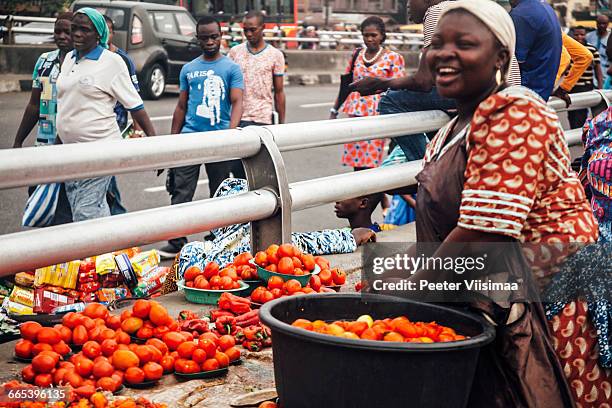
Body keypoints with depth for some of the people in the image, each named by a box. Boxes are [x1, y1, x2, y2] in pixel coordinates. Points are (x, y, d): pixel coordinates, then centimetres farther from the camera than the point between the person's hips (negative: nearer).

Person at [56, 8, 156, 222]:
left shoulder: (111, 62, -7)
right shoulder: (69, 58, 12)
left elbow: (135, 105, -7)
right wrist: (59, 138, 25)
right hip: (70, 149, 7)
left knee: (86, 212, -12)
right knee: (97, 209, 11)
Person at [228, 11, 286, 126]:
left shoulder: (275, 55, 4)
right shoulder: (235, 52, 8)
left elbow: (279, 93, 5)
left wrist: (281, 123, 3)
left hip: (264, 119, -1)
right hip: (239, 118, 1)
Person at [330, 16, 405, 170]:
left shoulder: (392, 58, 0)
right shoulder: (357, 55, 12)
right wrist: (334, 111, 16)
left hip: (377, 115, -4)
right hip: (355, 113, 4)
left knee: (370, 163, -8)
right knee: (356, 161, 4)